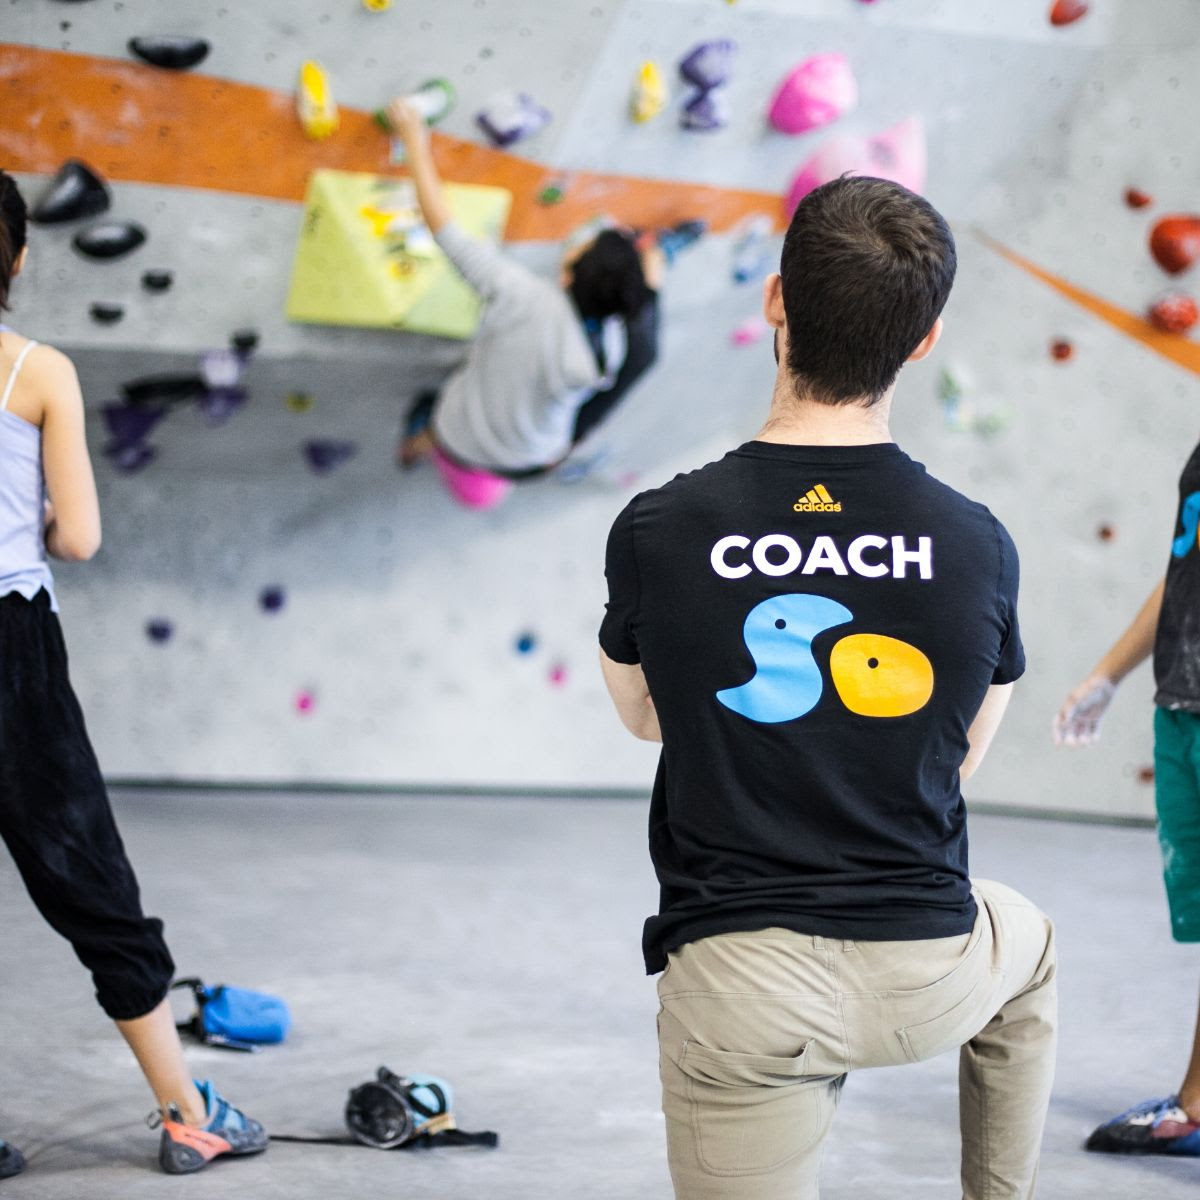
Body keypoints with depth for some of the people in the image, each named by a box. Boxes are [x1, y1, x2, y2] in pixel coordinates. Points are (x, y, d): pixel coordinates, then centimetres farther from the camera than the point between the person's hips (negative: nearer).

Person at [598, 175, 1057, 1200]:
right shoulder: (978, 546, -9)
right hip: (925, 978, 2)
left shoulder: (656, 534, -12)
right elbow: (963, 756, 7)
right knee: (1027, 946, 35)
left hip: (741, 986, -2)